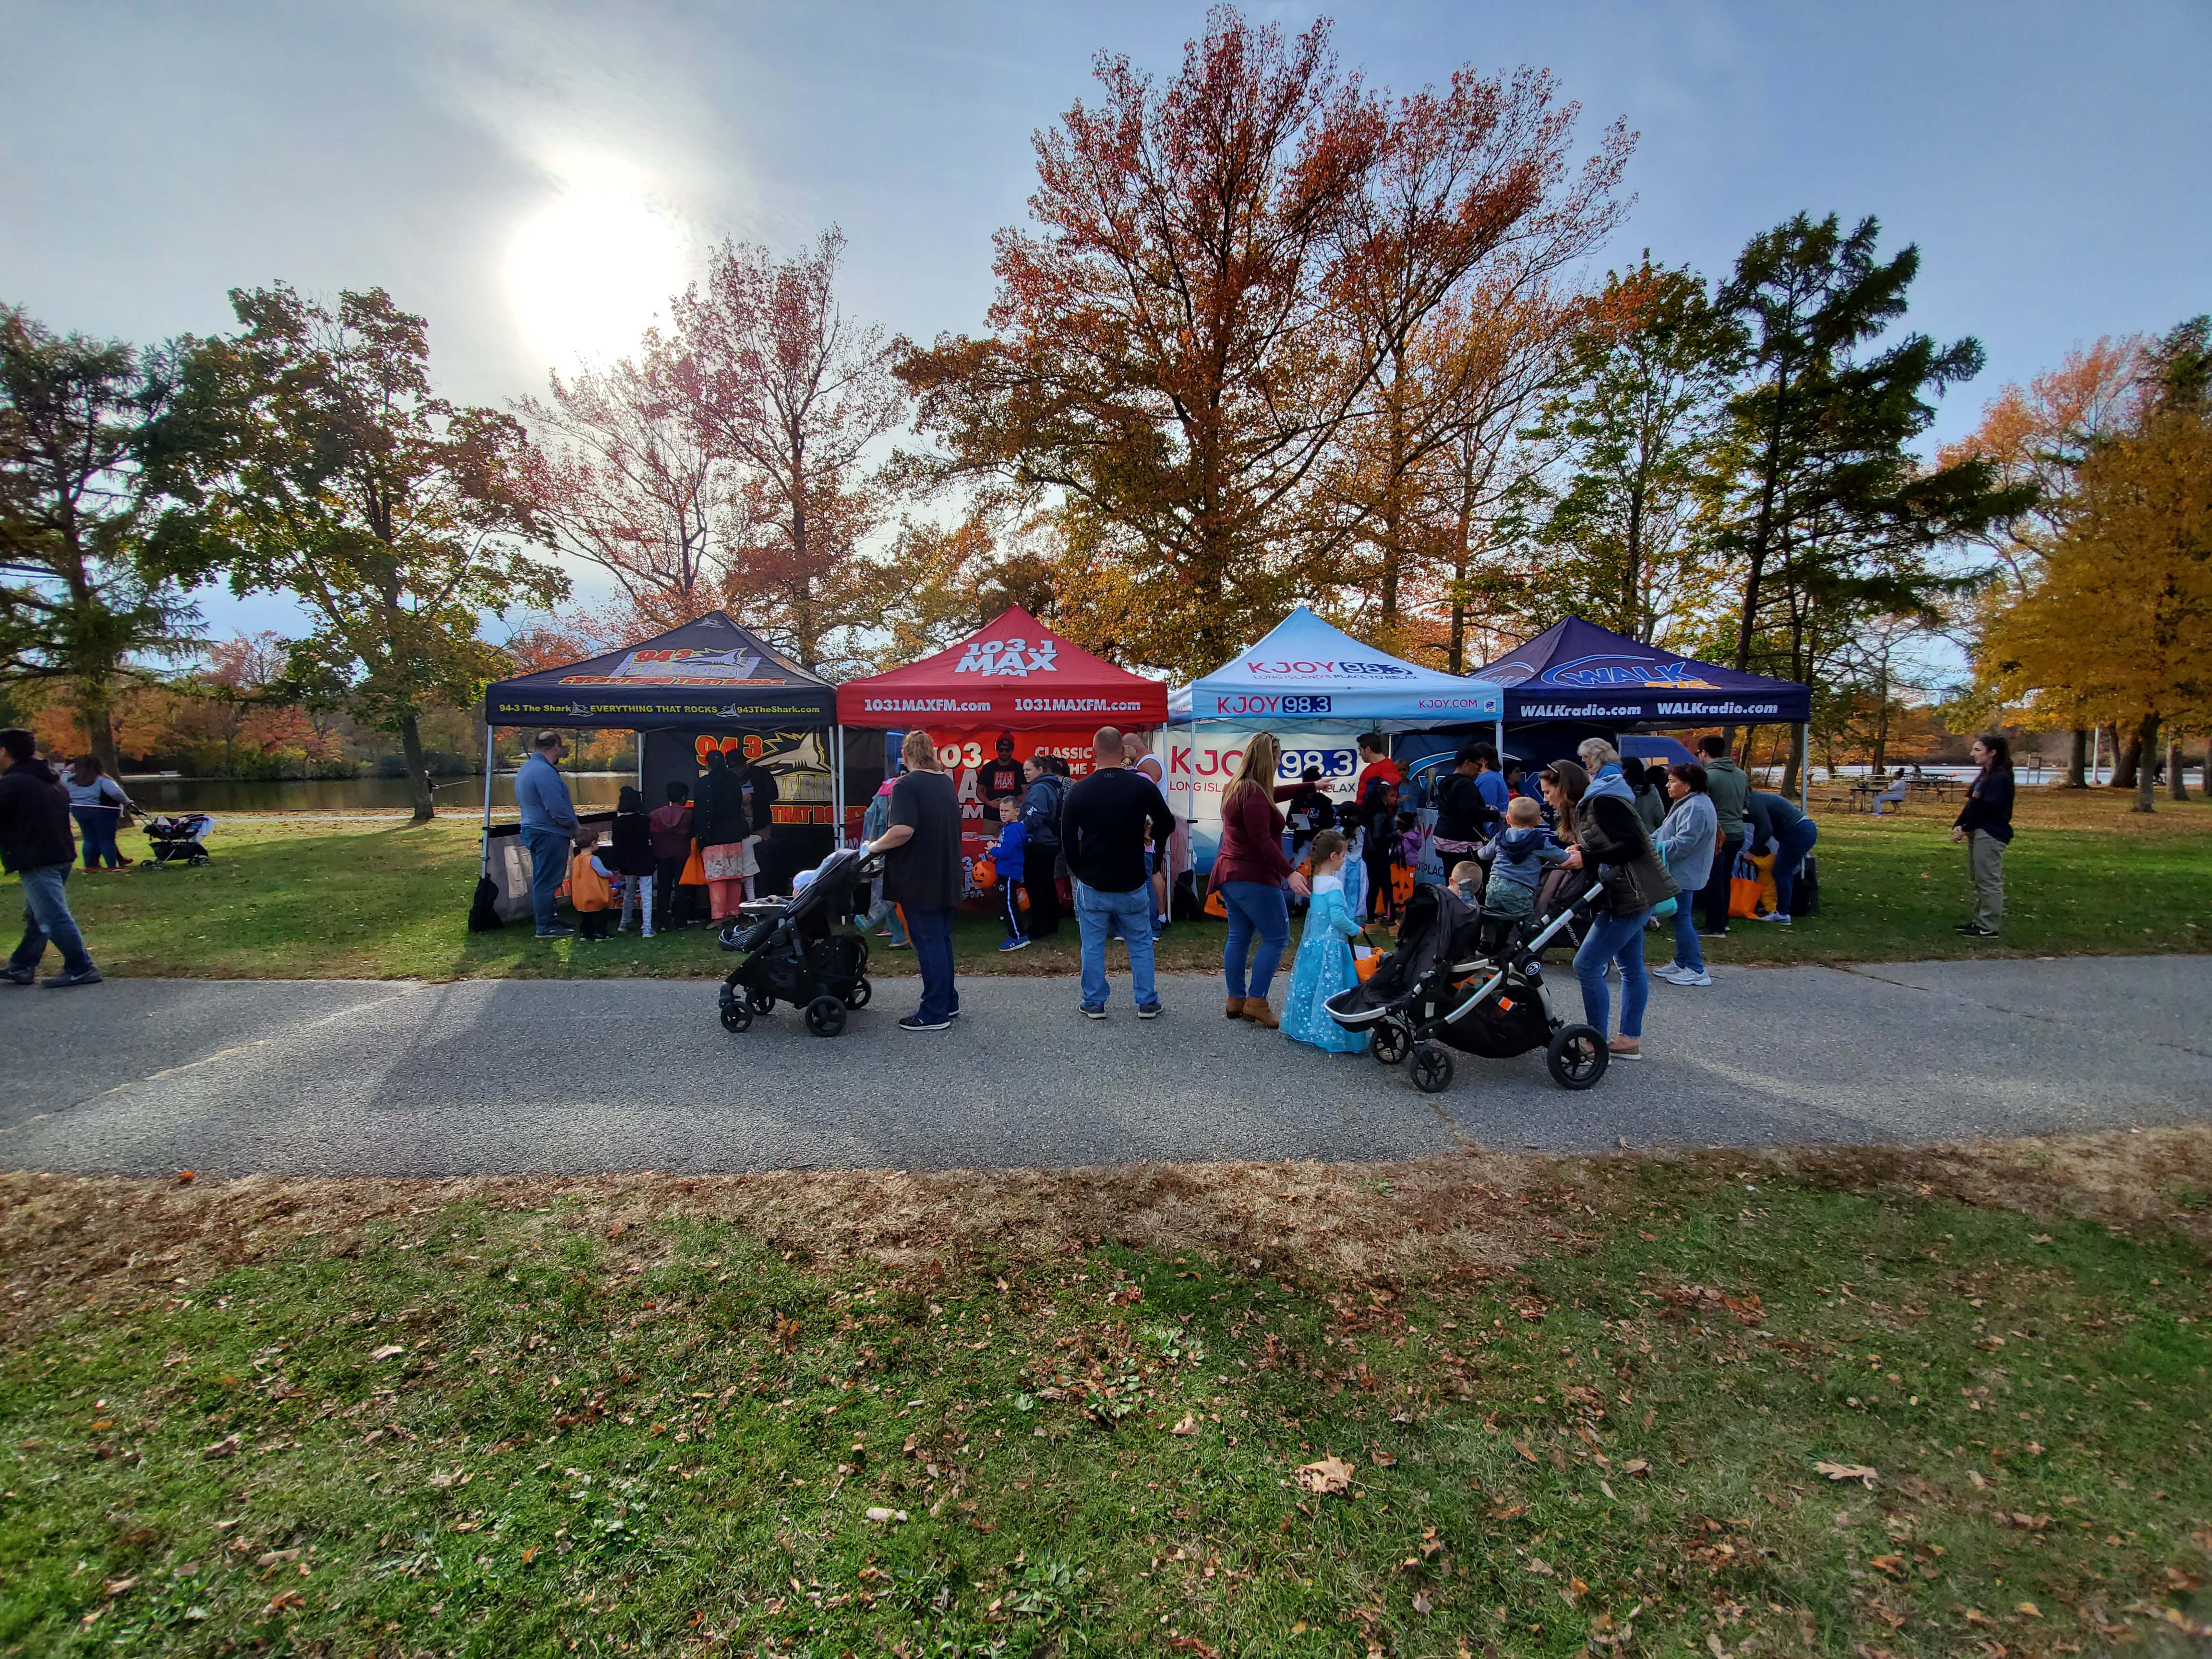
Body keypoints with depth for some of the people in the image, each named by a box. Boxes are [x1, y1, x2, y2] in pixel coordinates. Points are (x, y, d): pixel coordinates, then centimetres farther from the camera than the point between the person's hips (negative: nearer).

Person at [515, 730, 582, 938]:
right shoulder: (545, 772, -20)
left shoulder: (527, 769, 15)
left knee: (543, 880, 17)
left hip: (534, 831, 11)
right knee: (547, 881, -4)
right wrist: (576, 827, -9)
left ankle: (549, 919, 27)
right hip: (549, 835, -11)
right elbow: (558, 810, -24)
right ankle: (546, 927, 2)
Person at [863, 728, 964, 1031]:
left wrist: (875, 846, -13)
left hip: (920, 880, -8)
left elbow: (903, 830, -28)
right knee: (942, 939, 17)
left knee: (928, 942, -2)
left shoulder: (907, 785, -15)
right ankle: (948, 1003, 26)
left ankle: (935, 1013, 5)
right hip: (946, 878, 8)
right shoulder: (947, 783, 11)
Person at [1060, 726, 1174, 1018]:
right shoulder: (1143, 786, -10)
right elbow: (1167, 824, 3)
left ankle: (1094, 1002, 19)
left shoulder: (1079, 790, -8)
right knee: (1141, 943, 13)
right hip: (1132, 884, 0)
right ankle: (1147, 1003, 17)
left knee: (1093, 946, 11)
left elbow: (1068, 840, -4)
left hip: (1092, 885, 0)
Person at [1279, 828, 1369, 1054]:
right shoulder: (1333, 885, -18)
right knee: (1330, 990, -4)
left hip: (1312, 943, 9)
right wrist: (1355, 930, -8)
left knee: (1309, 988, 15)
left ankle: (1301, 1028, 24)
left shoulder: (1316, 881, 8)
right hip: (1331, 948, -9)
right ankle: (1330, 1037, 0)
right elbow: (1338, 918, -25)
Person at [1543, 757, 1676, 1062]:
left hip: (1629, 898, -11)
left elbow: (1632, 846, -24)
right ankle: (1631, 1040, 22)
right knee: (1631, 969, 14)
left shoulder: (1602, 803, -16)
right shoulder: (1584, 808, 14)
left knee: (1587, 965, -9)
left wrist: (1587, 859, -24)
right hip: (1627, 898, 11)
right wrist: (1578, 854, -1)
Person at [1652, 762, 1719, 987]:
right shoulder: (1689, 804, 15)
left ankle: (1696, 970, -1)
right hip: (1682, 873, 11)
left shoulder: (1695, 808, -20)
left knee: (1682, 919, -6)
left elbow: (1682, 844, -26)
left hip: (1684, 875, -11)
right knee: (1681, 918, 16)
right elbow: (1667, 833, 19)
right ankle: (1682, 963, 25)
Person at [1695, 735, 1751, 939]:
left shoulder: (1706, 776, -17)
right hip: (1737, 833, 7)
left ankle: (1716, 926, 4)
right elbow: (1747, 803, 16)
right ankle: (1722, 919, 29)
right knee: (1725, 879, 19)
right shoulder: (1741, 774, 6)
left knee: (1714, 881, 0)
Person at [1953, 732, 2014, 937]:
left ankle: (1988, 928, -1)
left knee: (1989, 881, -5)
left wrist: (1966, 829, -9)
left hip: (1991, 835, -10)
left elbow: (1985, 808, -18)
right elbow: (1972, 804, 13)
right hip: (1978, 833, 10)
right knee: (1979, 880, 15)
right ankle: (1980, 921, 23)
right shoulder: (1985, 775, 14)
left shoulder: (2000, 778, -15)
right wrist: (1959, 826, 1)